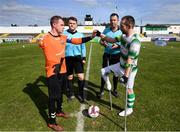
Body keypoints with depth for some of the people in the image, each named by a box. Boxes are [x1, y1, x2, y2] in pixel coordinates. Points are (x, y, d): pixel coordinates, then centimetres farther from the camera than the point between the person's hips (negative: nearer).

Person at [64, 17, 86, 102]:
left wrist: (84, 58, 6)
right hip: (67, 58, 0)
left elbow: (83, 47, 11)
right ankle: (71, 94, 30)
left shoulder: (80, 35, 4)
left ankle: (81, 94, 16)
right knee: (69, 77, 11)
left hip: (78, 57, 1)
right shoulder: (64, 34, 0)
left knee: (81, 77, -5)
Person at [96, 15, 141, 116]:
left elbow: (130, 61, -33)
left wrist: (126, 75, -32)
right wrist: (101, 35, 2)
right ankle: (108, 84, 35)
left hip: (129, 69, -8)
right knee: (103, 71, 9)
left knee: (129, 89, 9)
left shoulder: (135, 41, -30)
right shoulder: (124, 36, -3)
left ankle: (129, 109, 31)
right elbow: (113, 40, 12)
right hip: (120, 65, 8)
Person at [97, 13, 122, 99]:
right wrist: (103, 43, -18)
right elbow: (101, 41, 5)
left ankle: (115, 89, 31)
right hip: (107, 54, 1)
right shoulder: (106, 30, 1)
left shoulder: (121, 31, -6)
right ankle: (101, 90, 17)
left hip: (117, 55, -1)